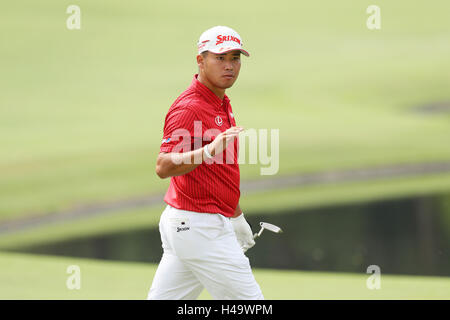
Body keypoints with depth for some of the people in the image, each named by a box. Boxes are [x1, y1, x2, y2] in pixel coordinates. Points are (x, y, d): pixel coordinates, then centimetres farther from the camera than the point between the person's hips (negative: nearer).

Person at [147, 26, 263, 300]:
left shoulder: (222, 103, 14)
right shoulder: (188, 107, -17)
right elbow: (163, 167, -29)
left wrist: (236, 214, 30)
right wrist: (207, 152, -43)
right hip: (200, 226, -10)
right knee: (248, 299, -4)